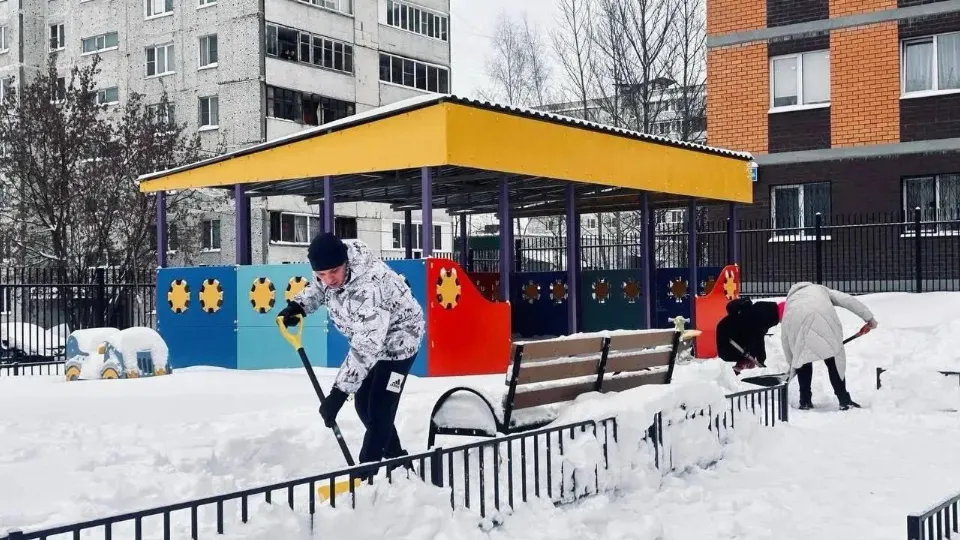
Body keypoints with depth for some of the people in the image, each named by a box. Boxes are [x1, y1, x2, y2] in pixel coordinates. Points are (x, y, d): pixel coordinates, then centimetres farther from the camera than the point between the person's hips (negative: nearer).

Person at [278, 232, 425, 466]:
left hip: (397, 337, -9)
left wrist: (339, 391, -43)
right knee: (363, 403, 14)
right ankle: (396, 458, 32)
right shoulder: (334, 263, -19)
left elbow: (364, 349, -41)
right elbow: (318, 287, 5)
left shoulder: (369, 289, -42)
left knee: (379, 409, -13)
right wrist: (297, 305, -15)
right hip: (368, 336, 9)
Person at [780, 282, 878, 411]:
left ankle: (805, 401, 18)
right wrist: (869, 317, 26)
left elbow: (785, 337, 33)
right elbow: (848, 300, 24)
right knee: (833, 359, 10)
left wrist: (792, 363, 37)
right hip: (822, 317, -1)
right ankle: (844, 401, 8)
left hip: (796, 319, 1)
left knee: (803, 361, 19)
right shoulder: (821, 289, 42)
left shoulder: (790, 301, 41)